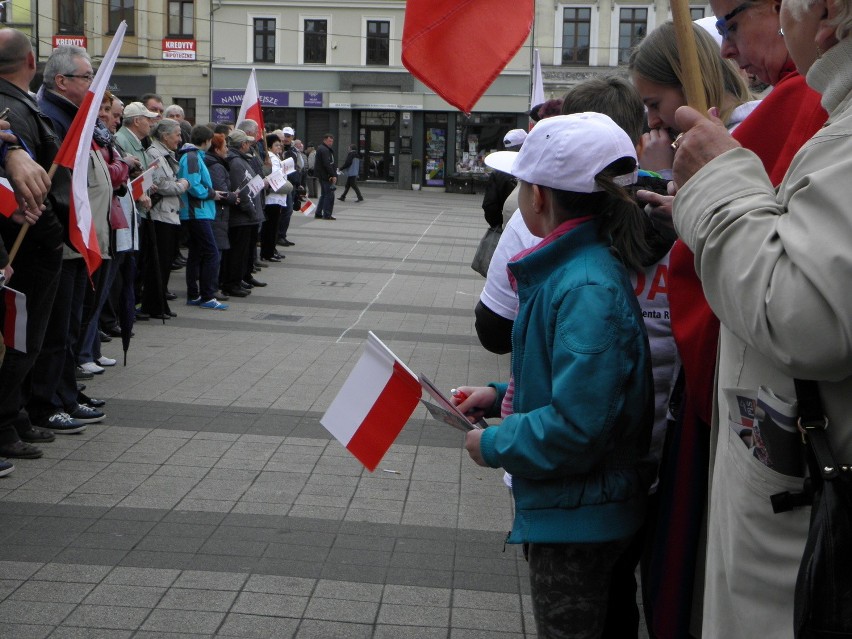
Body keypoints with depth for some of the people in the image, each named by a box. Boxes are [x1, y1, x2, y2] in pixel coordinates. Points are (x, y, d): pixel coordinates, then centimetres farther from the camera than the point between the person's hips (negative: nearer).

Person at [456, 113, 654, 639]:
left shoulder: (586, 290, -27)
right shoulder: (571, 268, 5)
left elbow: (576, 428, -31)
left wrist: (494, 445, -17)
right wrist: (501, 396, 8)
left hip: (578, 517, -10)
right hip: (568, 510, 10)